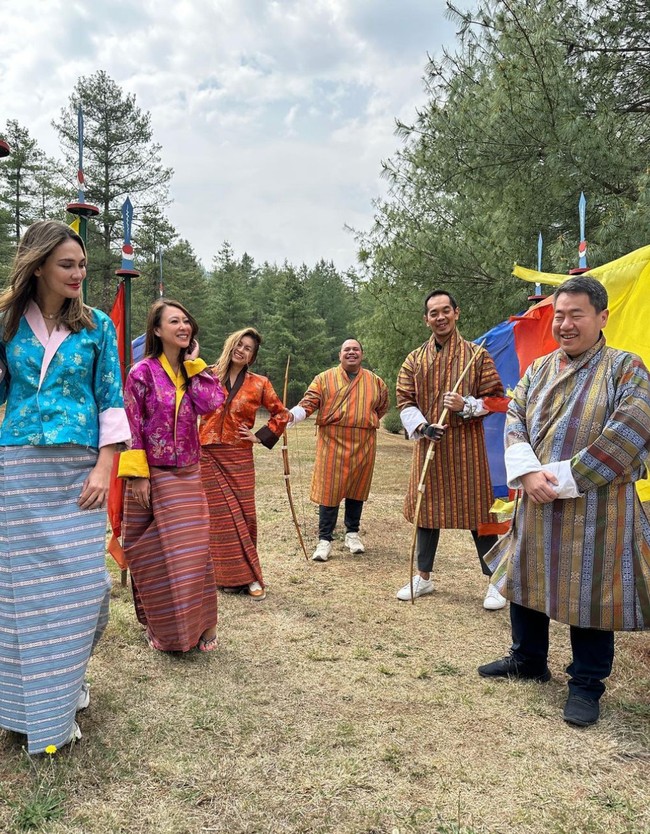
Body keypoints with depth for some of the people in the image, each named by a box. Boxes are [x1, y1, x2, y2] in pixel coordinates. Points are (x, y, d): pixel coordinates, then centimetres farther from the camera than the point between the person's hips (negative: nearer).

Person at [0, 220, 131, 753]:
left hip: (79, 467, 0)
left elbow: (112, 401, 1)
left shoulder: (97, 326, 4)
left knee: (82, 583, 2)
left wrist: (104, 468, -7)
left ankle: (68, 683, 28)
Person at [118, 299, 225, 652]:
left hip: (188, 476, 5)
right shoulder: (143, 372, -8)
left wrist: (194, 364, -5)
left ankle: (197, 624, 19)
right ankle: (159, 626, 23)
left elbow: (211, 403, -11)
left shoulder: (192, 372, 8)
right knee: (153, 554, 6)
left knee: (193, 550, 5)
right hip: (152, 476, -4)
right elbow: (131, 426, -10)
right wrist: (138, 474, -14)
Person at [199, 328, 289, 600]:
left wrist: (259, 436, 3)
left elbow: (281, 414, 12)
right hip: (208, 454, 0)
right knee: (221, 515, 1)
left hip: (238, 457, 0)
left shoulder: (259, 384, 4)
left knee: (243, 514, 1)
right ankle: (232, 575, 11)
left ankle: (249, 576, 11)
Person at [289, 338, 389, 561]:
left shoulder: (375, 382, 10)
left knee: (357, 488, 10)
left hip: (363, 444, 3)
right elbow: (307, 404, -7)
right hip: (332, 442, -2)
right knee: (329, 489, -3)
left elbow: (382, 408, 27)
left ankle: (352, 533, 27)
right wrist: (290, 415, -24)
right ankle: (325, 540, 5)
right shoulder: (324, 379, 3)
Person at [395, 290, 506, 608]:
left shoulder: (477, 355, 1)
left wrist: (466, 406, -16)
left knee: (476, 510, 1)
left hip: (467, 446, -3)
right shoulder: (414, 360, 8)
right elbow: (405, 401, 5)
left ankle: (495, 581, 17)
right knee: (427, 508, 11)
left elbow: (496, 399, 1)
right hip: (428, 445, 3)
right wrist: (420, 426, -13)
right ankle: (423, 577, 25)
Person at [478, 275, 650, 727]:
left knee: (590, 594, 5)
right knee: (528, 581, 17)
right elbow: (515, 420, 3)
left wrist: (562, 480, -17)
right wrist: (528, 472, -15)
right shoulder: (539, 369, 10)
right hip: (536, 505, 6)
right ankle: (528, 660, 38)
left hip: (595, 510, -5)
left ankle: (587, 684, 25)